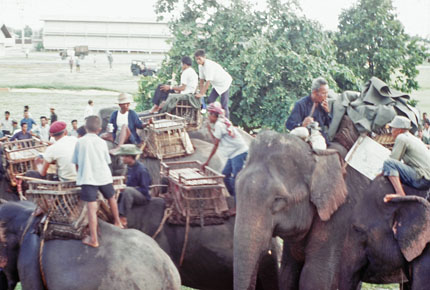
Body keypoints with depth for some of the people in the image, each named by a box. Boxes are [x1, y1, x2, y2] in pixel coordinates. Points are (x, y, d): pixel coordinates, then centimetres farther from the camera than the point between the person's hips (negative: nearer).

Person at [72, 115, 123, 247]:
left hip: (87, 178, -2)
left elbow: (76, 163, 4)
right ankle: (118, 222, 48)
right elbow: (107, 161, 10)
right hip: (104, 176, 2)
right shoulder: (102, 142, 2)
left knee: (92, 207, -8)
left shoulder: (80, 142, -2)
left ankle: (93, 239, -11)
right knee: (111, 198, 28)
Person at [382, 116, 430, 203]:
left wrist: (382, 172, 7)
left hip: (421, 179, -10)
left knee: (388, 163, -18)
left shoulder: (401, 138, -5)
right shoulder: (414, 139, 23)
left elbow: (393, 160, -8)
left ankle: (400, 194, -30)